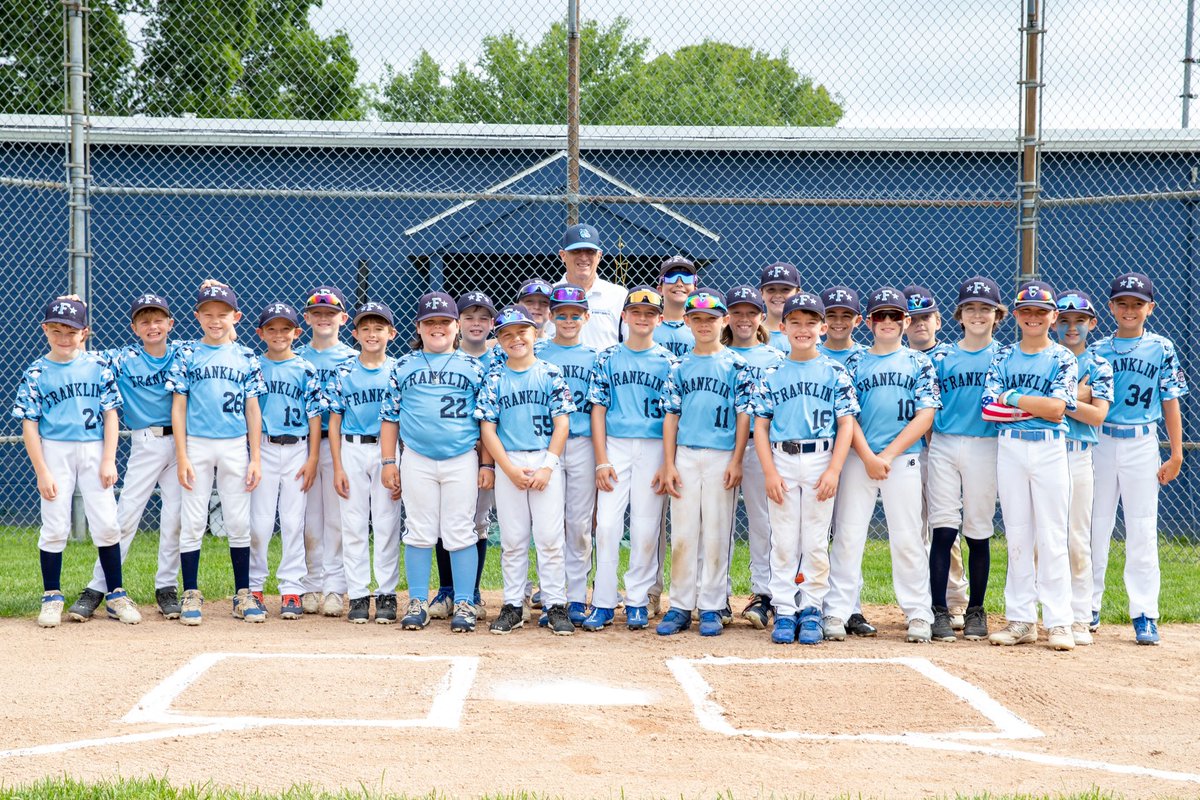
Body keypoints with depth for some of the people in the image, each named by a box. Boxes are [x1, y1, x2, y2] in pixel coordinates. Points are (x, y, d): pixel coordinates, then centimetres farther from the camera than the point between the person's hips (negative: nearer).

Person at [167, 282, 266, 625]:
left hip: (235, 447, 1)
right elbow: (178, 407, 0)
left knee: (239, 523, 4)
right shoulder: (188, 357, 2)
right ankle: (191, 595, 9)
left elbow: (252, 410, 6)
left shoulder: (245, 358, 6)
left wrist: (256, 458, 1)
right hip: (196, 445, -1)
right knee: (192, 523, 1)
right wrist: (182, 457, -7)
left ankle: (243, 595, 12)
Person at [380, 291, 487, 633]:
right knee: (419, 533, 4)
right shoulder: (403, 367, 9)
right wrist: (388, 461, 3)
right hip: (417, 461, 1)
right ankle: (417, 603, 12)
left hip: (462, 460, -1)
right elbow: (390, 415, 9)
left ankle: (464, 604, 6)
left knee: (461, 534, 0)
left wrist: (487, 464, 1)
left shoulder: (473, 367, 6)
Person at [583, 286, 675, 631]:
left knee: (646, 528, 0)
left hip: (654, 447, 0)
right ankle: (603, 602, 1)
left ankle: (637, 601, 11)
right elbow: (598, 409, 5)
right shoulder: (608, 358, 7)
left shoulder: (667, 361, 6)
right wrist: (601, 460, -4)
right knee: (607, 524, -6)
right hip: (615, 446, 0)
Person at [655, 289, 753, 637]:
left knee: (716, 535, 1)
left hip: (721, 457, -2)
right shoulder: (680, 366, 10)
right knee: (682, 534, 2)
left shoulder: (736, 365, 3)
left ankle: (711, 608, 8)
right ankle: (681, 606, 9)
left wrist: (736, 461, -8)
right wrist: (668, 465, 2)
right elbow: (671, 416, 9)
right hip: (685, 456, 2)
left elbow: (744, 415, 0)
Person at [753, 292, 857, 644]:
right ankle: (784, 612, 8)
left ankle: (812, 611, 11)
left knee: (816, 542, 2)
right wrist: (769, 472, -5)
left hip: (821, 461, -1)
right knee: (783, 542, 2)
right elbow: (760, 426, 6)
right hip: (782, 461, 1)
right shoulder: (772, 375, 8)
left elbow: (846, 424, 1)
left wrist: (834, 471, -9)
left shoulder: (835, 373, 4)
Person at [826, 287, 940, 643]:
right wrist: (868, 457, -11)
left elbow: (925, 417, -1)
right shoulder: (855, 363, 10)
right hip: (858, 458, 1)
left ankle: (918, 614, 7)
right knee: (847, 535, -2)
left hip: (903, 460, -1)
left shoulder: (918, 363, 8)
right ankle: (836, 613, 0)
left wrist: (888, 455, -9)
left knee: (907, 539, -1)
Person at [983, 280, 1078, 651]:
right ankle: (1021, 620, 10)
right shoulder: (1003, 357, 9)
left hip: (1050, 450, -3)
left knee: (1052, 537, -3)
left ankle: (1059, 621, 0)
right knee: (1017, 536, 5)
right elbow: (990, 406, -3)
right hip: (1009, 449, 3)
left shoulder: (1062, 358, 1)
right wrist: (1039, 404, -9)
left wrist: (1012, 397, -8)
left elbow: (1057, 408, -12)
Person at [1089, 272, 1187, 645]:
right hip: (1101, 442, 1)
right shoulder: (1097, 350, 6)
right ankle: (1089, 607, 16)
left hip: (1142, 445, -1)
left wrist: (1176, 453, -1)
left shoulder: (1162, 349, 3)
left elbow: (1170, 402, 3)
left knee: (1143, 531, -1)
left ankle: (1144, 615, 3)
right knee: (1094, 527, 6)